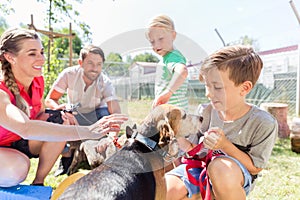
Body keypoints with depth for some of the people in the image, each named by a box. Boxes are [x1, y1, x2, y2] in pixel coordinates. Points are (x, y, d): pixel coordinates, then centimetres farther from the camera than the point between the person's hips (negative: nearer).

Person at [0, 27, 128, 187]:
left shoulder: (38, 81, -8)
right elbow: (26, 127, -48)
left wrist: (57, 115, -23)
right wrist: (87, 131, -56)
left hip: (19, 144, 7)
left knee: (61, 122, -17)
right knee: (18, 166, -38)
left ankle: (38, 183, -5)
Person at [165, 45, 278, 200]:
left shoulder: (263, 123, -18)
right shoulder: (205, 112, -7)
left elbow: (255, 168, -11)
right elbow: (194, 149, 1)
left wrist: (225, 145, -26)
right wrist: (179, 137, -22)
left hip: (234, 180, -3)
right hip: (200, 167, 3)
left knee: (219, 166, -40)